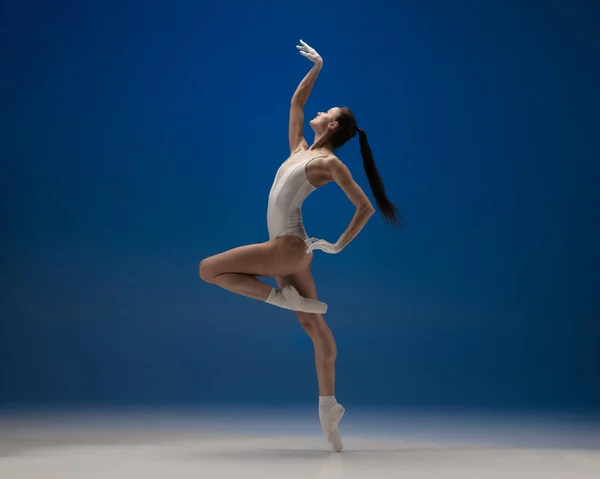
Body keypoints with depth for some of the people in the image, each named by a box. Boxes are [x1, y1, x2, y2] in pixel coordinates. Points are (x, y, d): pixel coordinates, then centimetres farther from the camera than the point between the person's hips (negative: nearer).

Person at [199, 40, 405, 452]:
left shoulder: (329, 162, -8)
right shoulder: (300, 150, 13)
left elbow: (366, 207, -9)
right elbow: (296, 102, 22)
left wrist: (339, 245, -5)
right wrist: (316, 68, 21)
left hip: (289, 247, -8)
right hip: (287, 249, 8)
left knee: (208, 269, -8)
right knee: (316, 328, 8)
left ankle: (283, 297, -6)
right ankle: (328, 407, 13)